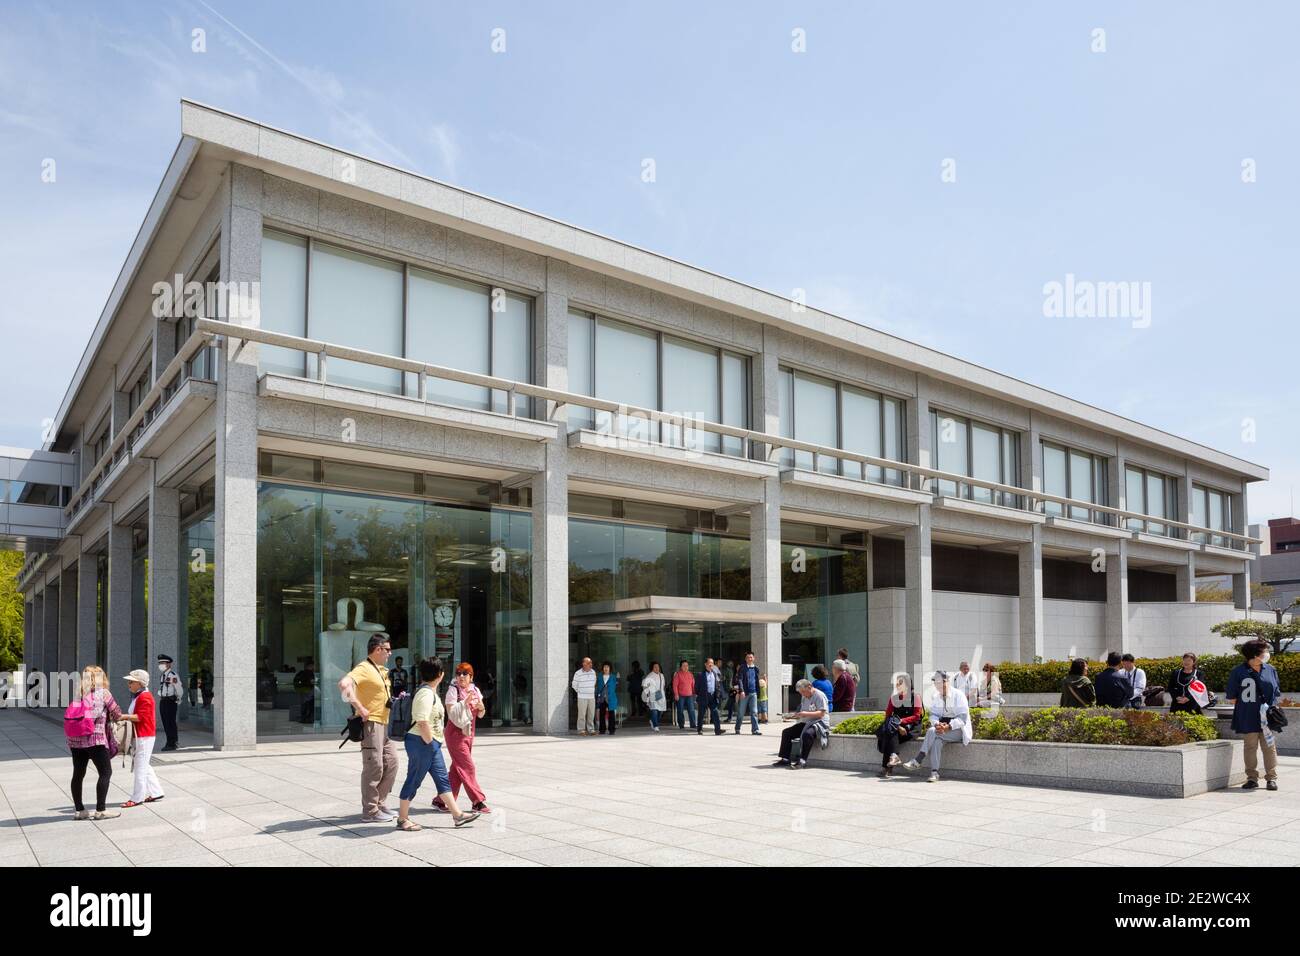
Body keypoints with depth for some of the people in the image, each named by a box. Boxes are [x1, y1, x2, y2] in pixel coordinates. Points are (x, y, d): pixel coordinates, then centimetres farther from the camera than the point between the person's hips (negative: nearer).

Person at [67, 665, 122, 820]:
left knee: (78, 774, 13)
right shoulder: (103, 693, 1)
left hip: (75, 739, 6)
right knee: (105, 772, 1)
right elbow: (117, 714, 4)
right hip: (95, 738, -6)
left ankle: (79, 810, 18)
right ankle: (100, 810, -1)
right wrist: (107, 718, 25)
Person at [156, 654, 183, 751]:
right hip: (162, 701, 8)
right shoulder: (161, 675, 12)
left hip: (171, 701, -8)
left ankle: (172, 744, 2)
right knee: (165, 722, 12)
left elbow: (179, 688, -12)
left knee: (170, 722, -4)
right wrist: (161, 698, 16)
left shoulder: (173, 675, -14)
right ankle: (169, 742, 22)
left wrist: (178, 700, -1)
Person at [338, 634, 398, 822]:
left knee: (391, 762, 12)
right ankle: (370, 812, 2)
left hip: (383, 724, 10)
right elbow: (344, 684, -32)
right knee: (374, 766, -6)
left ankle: (379, 803, 23)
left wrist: (393, 701, 15)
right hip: (371, 723, -10)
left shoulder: (381, 670, 17)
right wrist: (360, 708, -30)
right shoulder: (364, 668, -14)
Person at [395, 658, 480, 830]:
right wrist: (429, 743, -18)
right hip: (421, 743, -10)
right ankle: (402, 819, 11)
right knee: (413, 781, 0)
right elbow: (423, 722, -26)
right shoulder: (426, 693, -19)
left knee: (442, 779, 11)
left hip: (431, 743, 10)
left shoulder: (430, 691, 14)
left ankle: (457, 814, 15)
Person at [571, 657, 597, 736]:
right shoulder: (578, 673, -8)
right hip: (582, 697, -5)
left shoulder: (593, 672, 7)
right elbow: (574, 685, 4)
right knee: (582, 714, -5)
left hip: (592, 697, 5)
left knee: (591, 714, 5)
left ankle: (591, 729, 12)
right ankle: (581, 730, 0)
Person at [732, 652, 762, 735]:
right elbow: (739, 680, -9)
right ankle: (737, 728, 20)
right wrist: (741, 691, -20)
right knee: (741, 712, 6)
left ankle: (755, 729, -1)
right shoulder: (742, 668, -3)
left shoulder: (756, 668, 11)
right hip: (744, 693, -3)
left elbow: (757, 679, 15)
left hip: (753, 693, 3)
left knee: (754, 712, -2)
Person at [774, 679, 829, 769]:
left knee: (807, 734, -38)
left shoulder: (819, 696, -10)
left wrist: (806, 714, -27)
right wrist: (795, 716, -2)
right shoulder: (804, 697, 17)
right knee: (786, 732, -3)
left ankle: (802, 761, -36)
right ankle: (785, 759, -3)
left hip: (819, 723, -9)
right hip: (806, 723, 9)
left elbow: (822, 713, -20)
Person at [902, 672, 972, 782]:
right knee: (937, 740, -31)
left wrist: (948, 727, -28)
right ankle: (934, 772, -35)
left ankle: (917, 761, -30)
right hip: (942, 726, 4)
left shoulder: (958, 695, -8)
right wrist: (937, 724, -20)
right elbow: (933, 715, 5)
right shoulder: (935, 697, 9)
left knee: (932, 731, -30)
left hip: (958, 729, -4)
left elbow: (963, 718, -14)